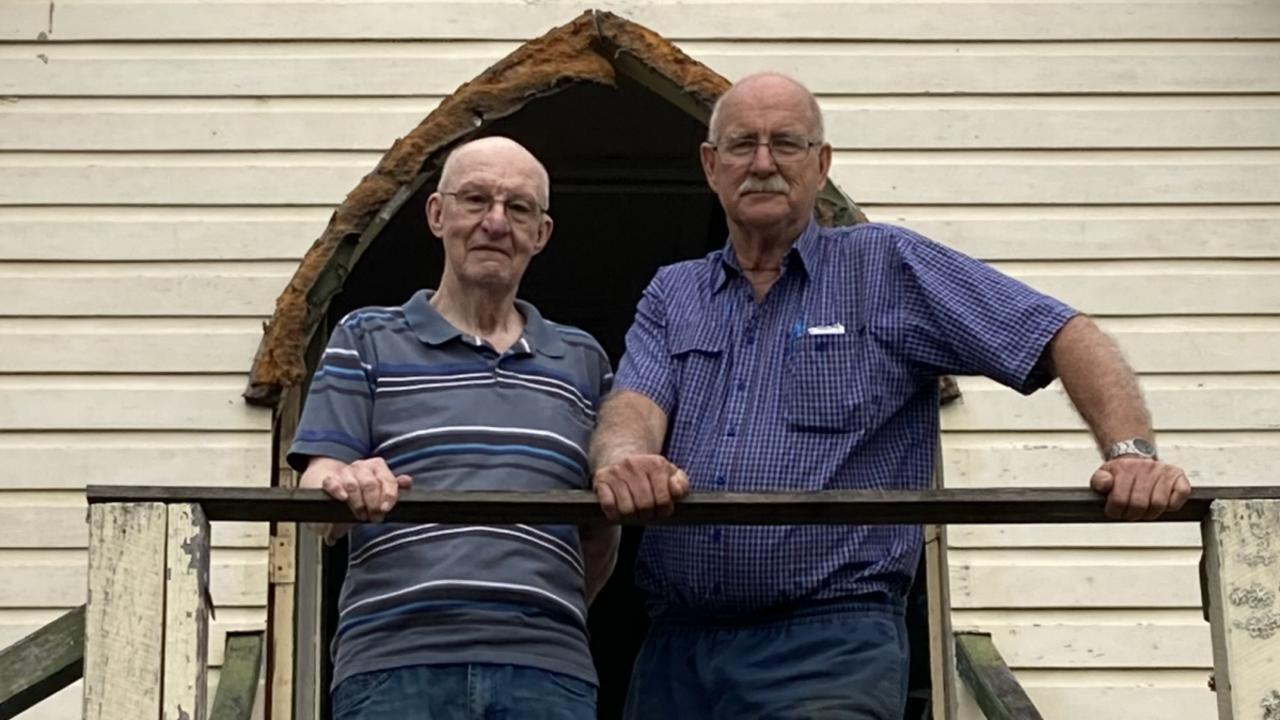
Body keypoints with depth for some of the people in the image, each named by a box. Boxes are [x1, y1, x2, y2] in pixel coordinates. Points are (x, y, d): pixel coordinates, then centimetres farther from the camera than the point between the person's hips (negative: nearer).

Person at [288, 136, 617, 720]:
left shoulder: (583, 361, 19)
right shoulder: (367, 342, 13)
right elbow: (316, 503, 2)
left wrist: (553, 623, 11)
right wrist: (346, 487, -19)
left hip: (547, 669, 2)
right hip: (392, 663, -2)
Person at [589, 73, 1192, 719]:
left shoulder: (887, 269, 5)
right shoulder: (671, 295, 16)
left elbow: (1065, 337, 0)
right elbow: (634, 405, -2)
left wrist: (1130, 453, -18)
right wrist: (623, 460, -27)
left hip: (829, 639, -4)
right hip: (676, 642, 4)